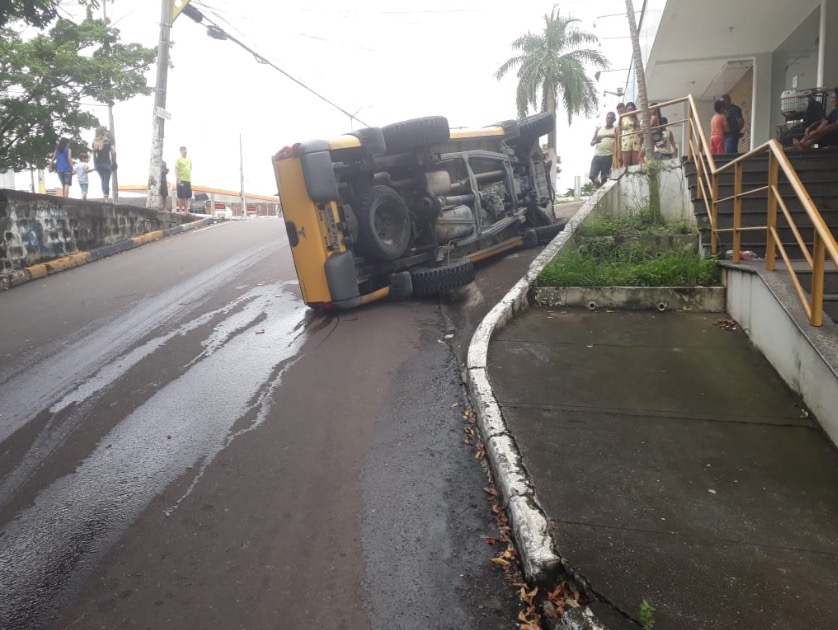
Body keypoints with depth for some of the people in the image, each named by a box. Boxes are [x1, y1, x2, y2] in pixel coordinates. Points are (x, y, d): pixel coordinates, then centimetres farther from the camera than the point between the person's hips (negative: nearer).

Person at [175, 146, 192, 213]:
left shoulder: (189, 159, 17)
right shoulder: (178, 159, 0)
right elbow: (176, 170, -5)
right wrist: (178, 179, -14)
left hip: (188, 180, 6)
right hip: (181, 180, -6)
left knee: (187, 196, 5)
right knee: (181, 196, -6)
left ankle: (186, 210, 9)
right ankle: (180, 210, -2)